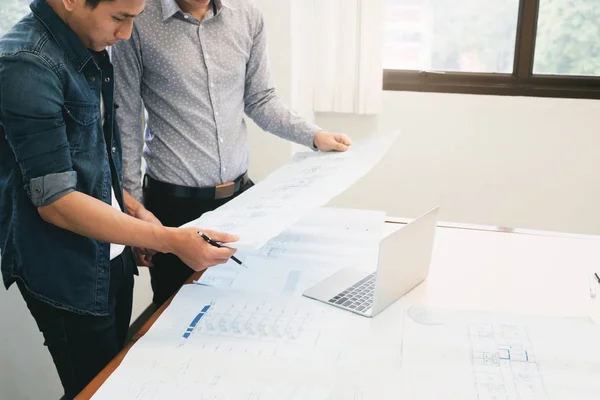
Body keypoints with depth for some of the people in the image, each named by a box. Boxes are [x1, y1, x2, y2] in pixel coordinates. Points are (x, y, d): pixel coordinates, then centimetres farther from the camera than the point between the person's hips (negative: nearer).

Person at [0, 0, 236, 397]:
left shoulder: (89, 51, 4)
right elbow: (55, 200, -26)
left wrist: (133, 209, 6)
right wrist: (170, 241, -29)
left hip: (112, 256, 8)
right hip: (68, 275, -8)